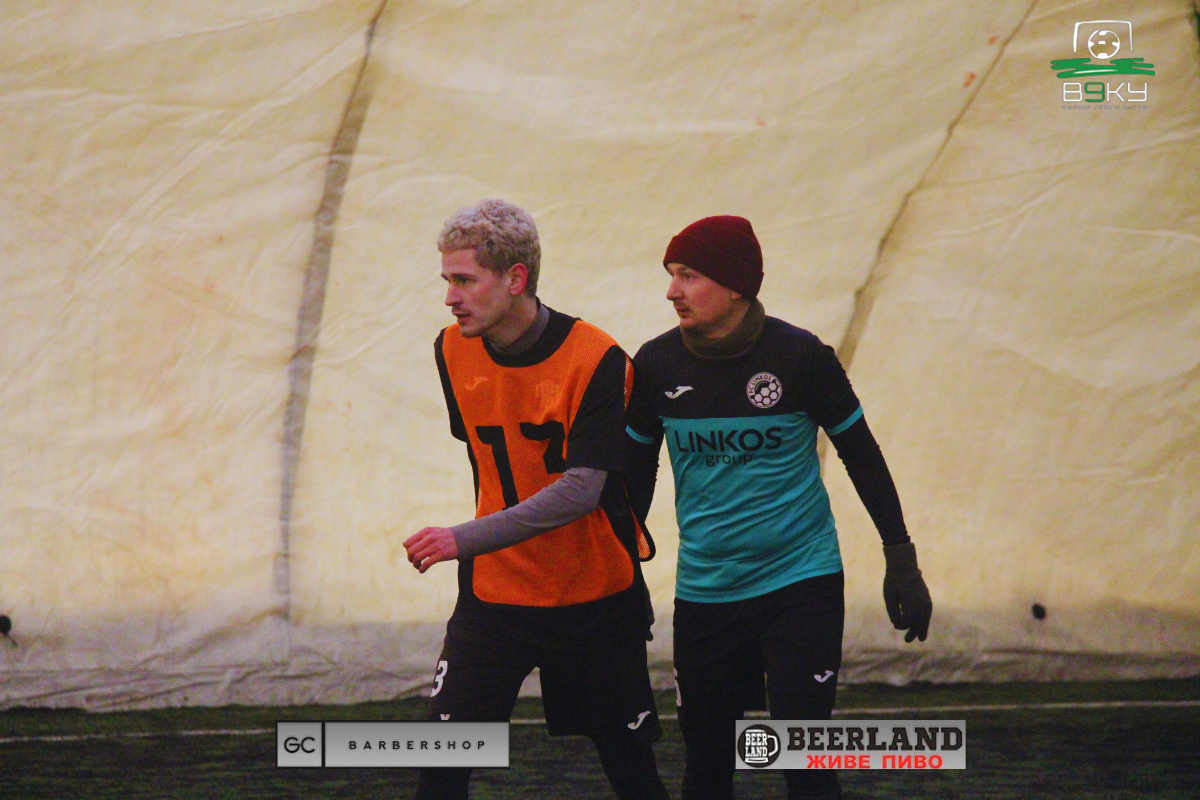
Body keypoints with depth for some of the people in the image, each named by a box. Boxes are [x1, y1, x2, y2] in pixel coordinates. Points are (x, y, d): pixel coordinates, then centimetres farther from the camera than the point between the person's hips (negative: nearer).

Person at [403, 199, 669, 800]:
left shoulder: (597, 361, -19)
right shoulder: (454, 350, -1)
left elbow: (581, 489, -25)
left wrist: (467, 540, -31)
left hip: (594, 594, -3)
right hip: (495, 591, 4)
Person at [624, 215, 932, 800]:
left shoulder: (801, 357, -8)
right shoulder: (657, 365, -1)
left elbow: (862, 456, 3)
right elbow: (635, 473, 12)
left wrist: (901, 560, 4)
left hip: (800, 582, -3)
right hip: (704, 593, 3)